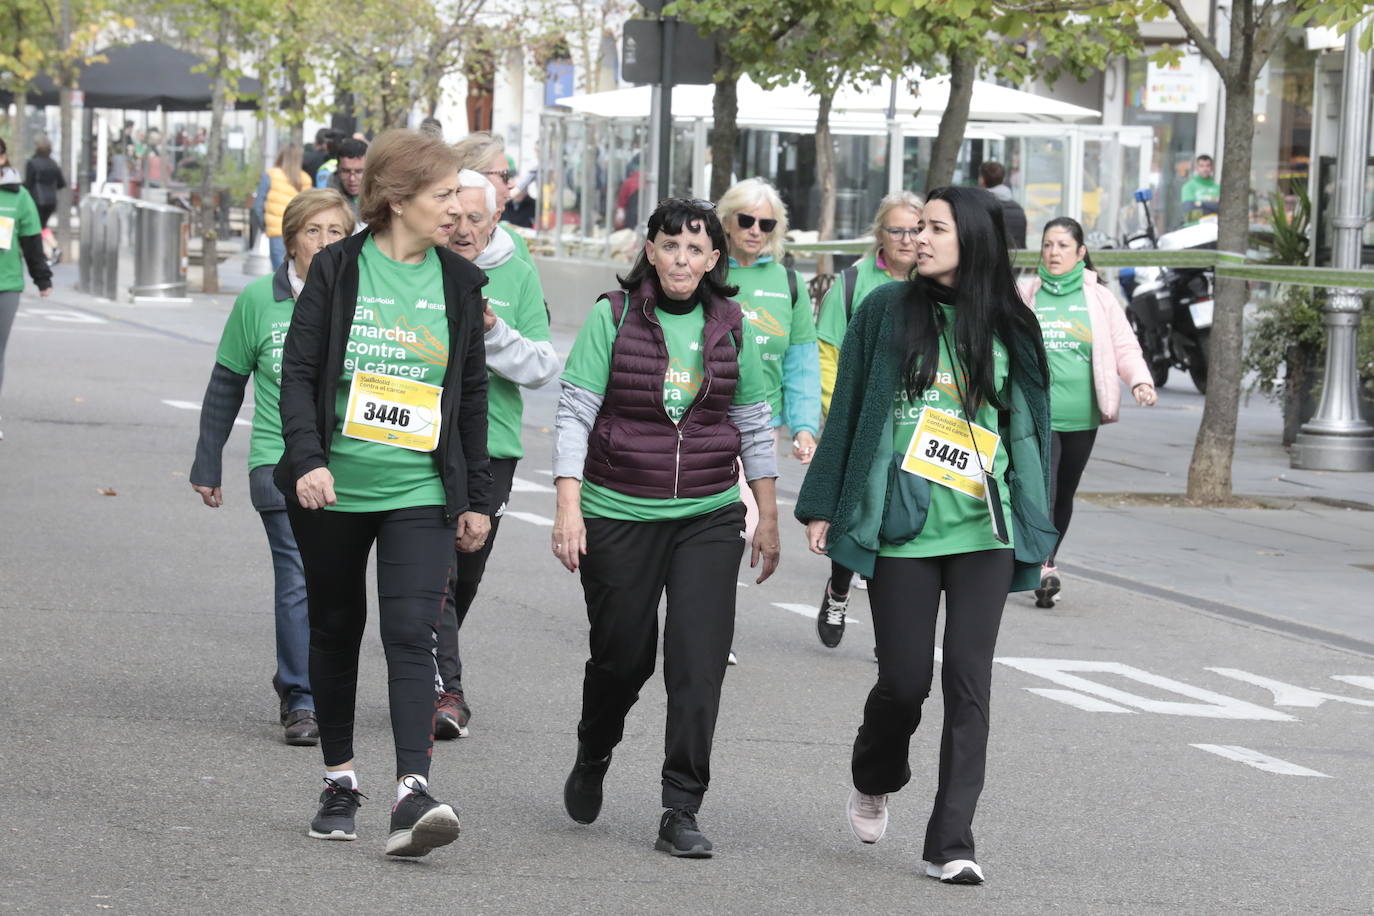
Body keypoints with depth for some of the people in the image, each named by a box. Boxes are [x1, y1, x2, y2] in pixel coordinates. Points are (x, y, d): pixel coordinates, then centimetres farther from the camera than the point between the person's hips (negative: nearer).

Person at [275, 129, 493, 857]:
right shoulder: (337, 269, -2)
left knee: (411, 633, -13)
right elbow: (298, 370, -4)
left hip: (422, 494, 0)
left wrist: (478, 497, 10)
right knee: (335, 631, 12)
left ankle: (413, 795, -22)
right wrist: (307, 459, -18)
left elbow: (471, 394, 11)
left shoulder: (459, 282, 6)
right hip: (334, 489, 0)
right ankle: (339, 783, 27)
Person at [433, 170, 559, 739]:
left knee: (467, 574, 13)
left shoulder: (518, 277, 4)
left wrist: (493, 332, -16)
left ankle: (429, 672, 32)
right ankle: (446, 692, -14)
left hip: (492, 445, 3)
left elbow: (544, 368, 0)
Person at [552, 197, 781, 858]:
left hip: (709, 517, 2)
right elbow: (575, 412, -6)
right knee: (622, 655, 9)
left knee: (699, 664, -9)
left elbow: (754, 423, 12)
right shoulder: (614, 315, -5)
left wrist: (768, 517, 12)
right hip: (619, 515, -2)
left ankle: (680, 813, -5)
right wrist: (569, 506, -15)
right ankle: (591, 761, 39)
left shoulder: (730, 326, 4)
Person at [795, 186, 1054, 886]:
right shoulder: (888, 311, 3)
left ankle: (950, 843, 0)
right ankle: (874, 779, 32)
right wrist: (822, 507, 4)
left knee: (968, 681, -4)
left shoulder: (1009, 329, 6)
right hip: (900, 529, -1)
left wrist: (1035, 532, 10)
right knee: (904, 677, 0)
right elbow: (847, 410, 6)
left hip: (985, 532, 1)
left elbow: (1028, 428, 12)